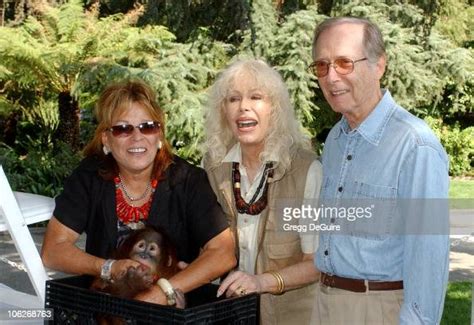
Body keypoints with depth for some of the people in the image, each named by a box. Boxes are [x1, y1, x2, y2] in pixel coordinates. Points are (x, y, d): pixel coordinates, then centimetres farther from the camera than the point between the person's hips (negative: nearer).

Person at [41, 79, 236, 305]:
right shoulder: (89, 177, -3)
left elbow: (224, 253, -15)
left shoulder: (188, 180, -8)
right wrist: (109, 268, -19)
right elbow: (52, 251, -4)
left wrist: (164, 292, -27)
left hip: (175, 306, 0)